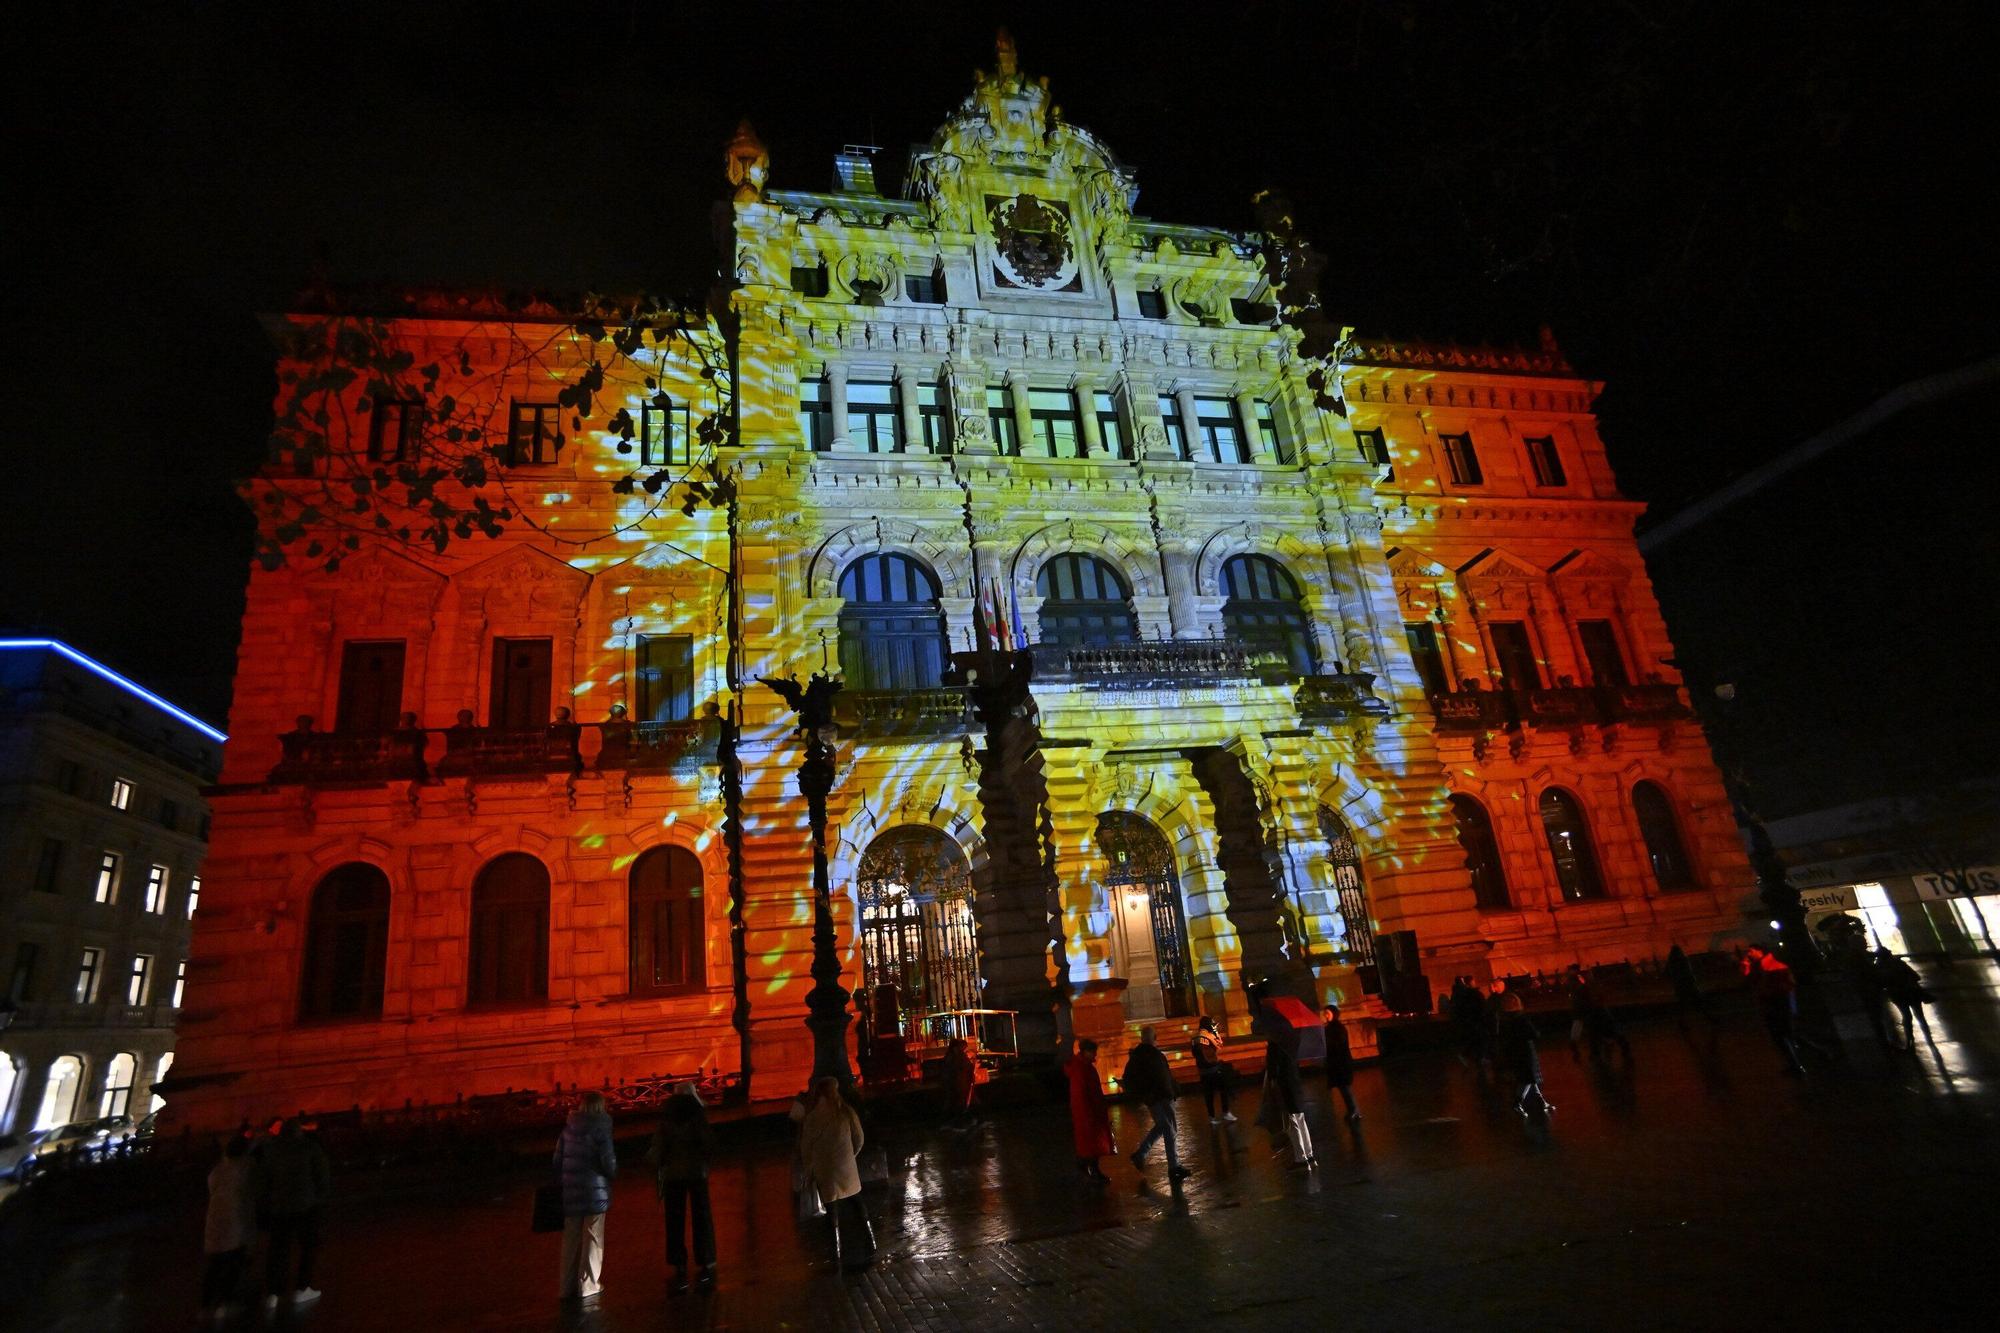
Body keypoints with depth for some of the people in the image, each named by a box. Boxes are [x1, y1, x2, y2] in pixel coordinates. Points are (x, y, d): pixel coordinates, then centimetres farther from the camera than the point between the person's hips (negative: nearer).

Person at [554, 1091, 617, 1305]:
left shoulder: (568, 1128, 2)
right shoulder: (600, 1129, -14)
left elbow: (558, 1158, 6)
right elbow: (608, 1161, -15)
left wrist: (562, 1181, 16)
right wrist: (612, 1173, 6)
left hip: (570, 1191, 5)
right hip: (595, 1191, -5)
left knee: (571, 1240, 16)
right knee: (592, 1240, 7)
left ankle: (568, 1287, 24)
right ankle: (588, 1287, 9)